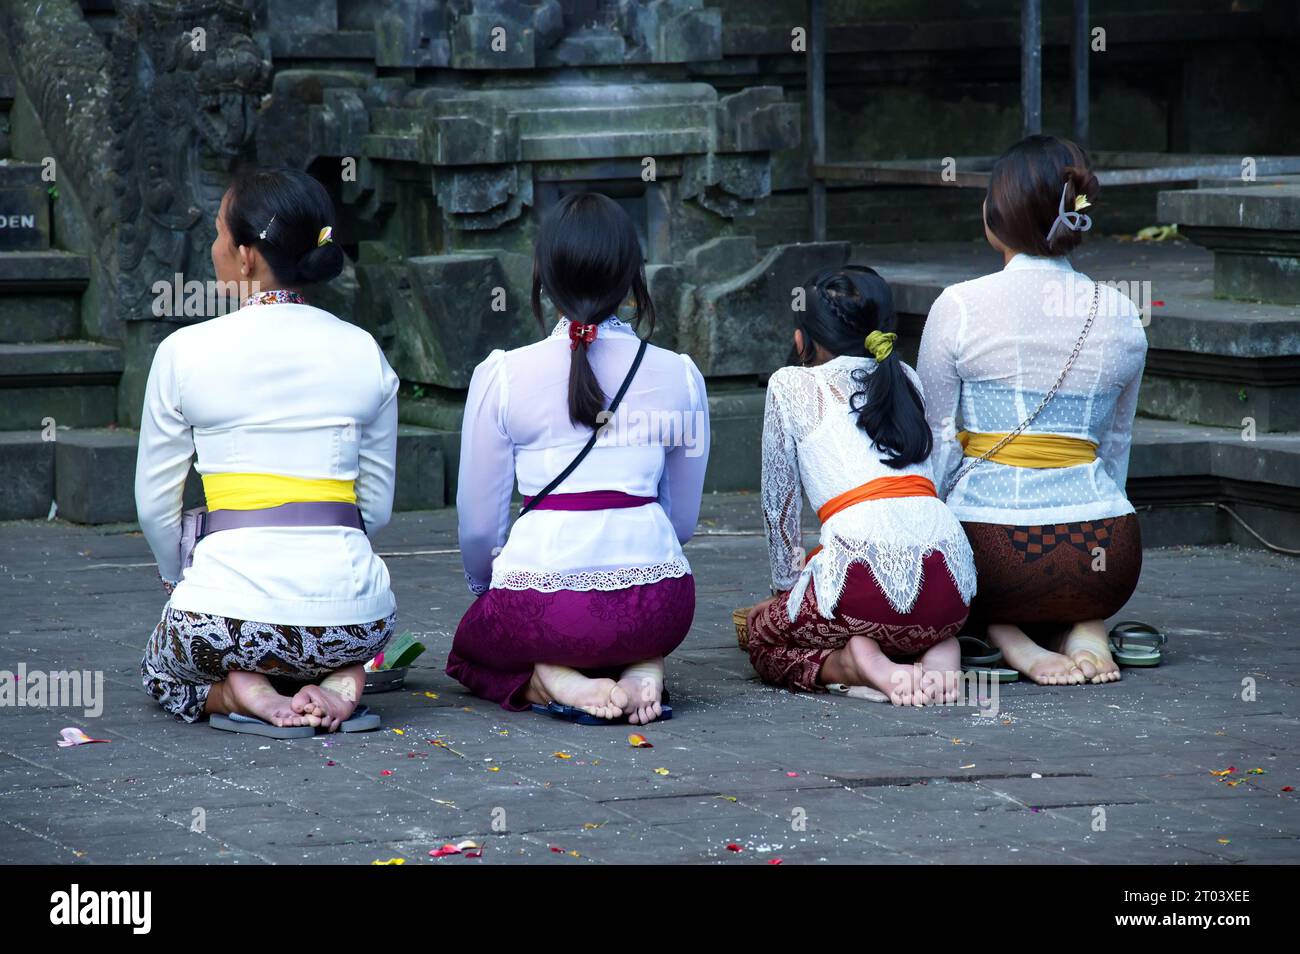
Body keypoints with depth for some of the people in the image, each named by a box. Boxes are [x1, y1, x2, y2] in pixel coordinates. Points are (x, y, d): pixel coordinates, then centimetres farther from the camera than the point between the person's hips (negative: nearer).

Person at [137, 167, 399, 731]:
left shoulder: (186, 352, -3)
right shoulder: (364, 353, 6)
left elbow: (156, 502, 5)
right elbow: (378, 506, 12)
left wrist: (181, 584, 23)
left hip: (229, 613, -3)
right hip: (355, 616, 3)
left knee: (162, 673, 32)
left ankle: (241, 692, -1)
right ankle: (338, 681, 4)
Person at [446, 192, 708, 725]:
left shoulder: (502, 376, -4)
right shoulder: (680, 377, 3)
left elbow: (478, 525, 3)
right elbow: (682, 520, 13)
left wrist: (484, 587, 24)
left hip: (540, 604, -3)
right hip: (658, 609, 3)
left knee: (469, 646, 31)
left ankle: (549, 680, -2)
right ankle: (640, 668, 3)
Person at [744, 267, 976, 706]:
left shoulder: (791, 385, 12)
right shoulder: (905, 379, 25)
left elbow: (779, 505, 16)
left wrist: (785, 587, 30)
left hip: (868, 567, -4)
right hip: (950, 586, 5)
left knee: (763, 634, 23)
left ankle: (851, 664, -6)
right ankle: (934, 651, 3)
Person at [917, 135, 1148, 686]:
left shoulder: (961, 307, -4)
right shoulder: (1122, 316, 7)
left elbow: (934, 441, 1)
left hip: (991, 553, -4)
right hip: (1109, 562, 4)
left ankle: (1010, 637, -2)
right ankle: (1082, 628, 5)